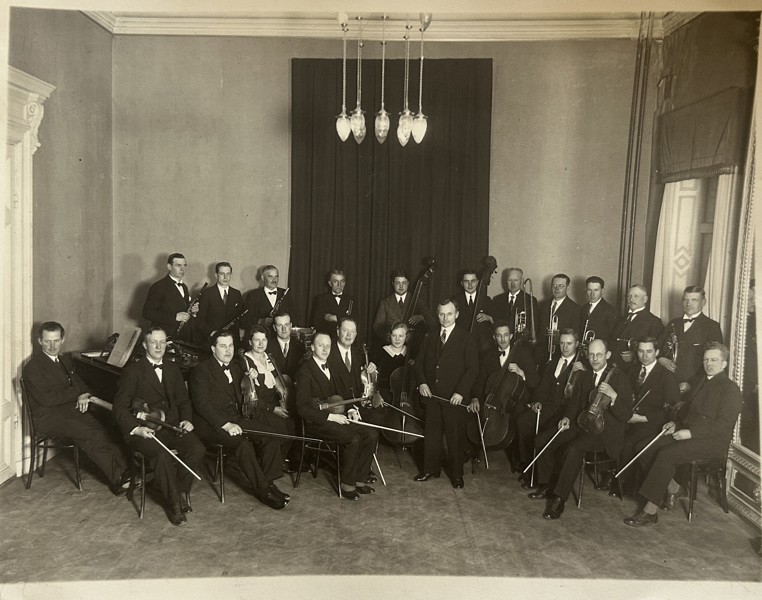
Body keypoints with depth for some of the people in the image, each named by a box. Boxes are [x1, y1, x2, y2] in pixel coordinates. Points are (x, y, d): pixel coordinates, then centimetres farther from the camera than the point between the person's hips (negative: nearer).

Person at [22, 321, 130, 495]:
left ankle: (123, 472, -29)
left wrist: (85, 397, 0)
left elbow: (80, 385, 24)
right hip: (49, 417, -7)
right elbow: (46, 398, -15)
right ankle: (120, 478, -25)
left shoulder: (64, 361, 20)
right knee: (93, 434, -29)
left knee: (104, 430, -22)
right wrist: (77, 395, -11)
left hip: (72, 409, 7)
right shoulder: (33, 367, -3)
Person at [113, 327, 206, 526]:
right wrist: (136, 429, -19)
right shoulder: (132, 371, 1)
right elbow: (120, 407, -3)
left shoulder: (173, 369, 18)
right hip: (144, 431, -4)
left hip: (172, 427, 5)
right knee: (163, 455, -33)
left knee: (198, 449, -24)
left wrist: (186, 419, 1)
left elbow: (183, 401, 22)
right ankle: (174, 503, -12)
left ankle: (182, 492, -3)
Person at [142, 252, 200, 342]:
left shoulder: (184, 287, 17)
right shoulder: (158, 287, -7)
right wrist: (175, 317, -21)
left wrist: (193, 311, 3)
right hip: (166, 338, -6)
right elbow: (147, 313, -14)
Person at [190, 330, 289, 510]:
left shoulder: (235, 368, 19)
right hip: (212, 425, -7)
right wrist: (226, 425, -24)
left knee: (271, 435, -16)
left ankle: (268, 481, -8)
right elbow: (202, 404, -15)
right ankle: (262, 489, -20)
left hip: (236, 419, 7)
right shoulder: (201, 371, -4)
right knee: (243, 443, -32)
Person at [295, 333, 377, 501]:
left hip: (334, 416, 8)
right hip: (317, 422, -8)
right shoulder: (305, 371, -11)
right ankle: (346, 484, -11)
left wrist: (348, 411, 2)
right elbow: (302, 408, -17)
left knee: (372, 435, -9)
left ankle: (358, 479, 1)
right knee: (353, 439, -28)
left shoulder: (330, 367, 14)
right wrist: (330, 416, -20)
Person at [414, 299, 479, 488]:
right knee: (431, 433, 10)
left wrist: (461, 392, -16)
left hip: (455, 397, -4)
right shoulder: (430, 337, 11)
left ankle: (457, 474, 18)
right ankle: (430, 469, 25)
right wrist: (421, 383, -3)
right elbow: (419, 363, 14)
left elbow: (472, 369, -7)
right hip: (432, 394, 4)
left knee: (456, 436, 4)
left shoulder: (466, 339, -3)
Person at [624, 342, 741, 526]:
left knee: (666, 454, -30)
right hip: (687, 432, 8)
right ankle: (673, 488, 4)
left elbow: (723, 425, -14)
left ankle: (650, 511, -27)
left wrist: (690, 433, -21)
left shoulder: (730, 389, -6)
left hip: (712, 441, -8)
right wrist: (676, 423, 7)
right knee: (646, 449, -16)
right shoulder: (698, 380, 19)